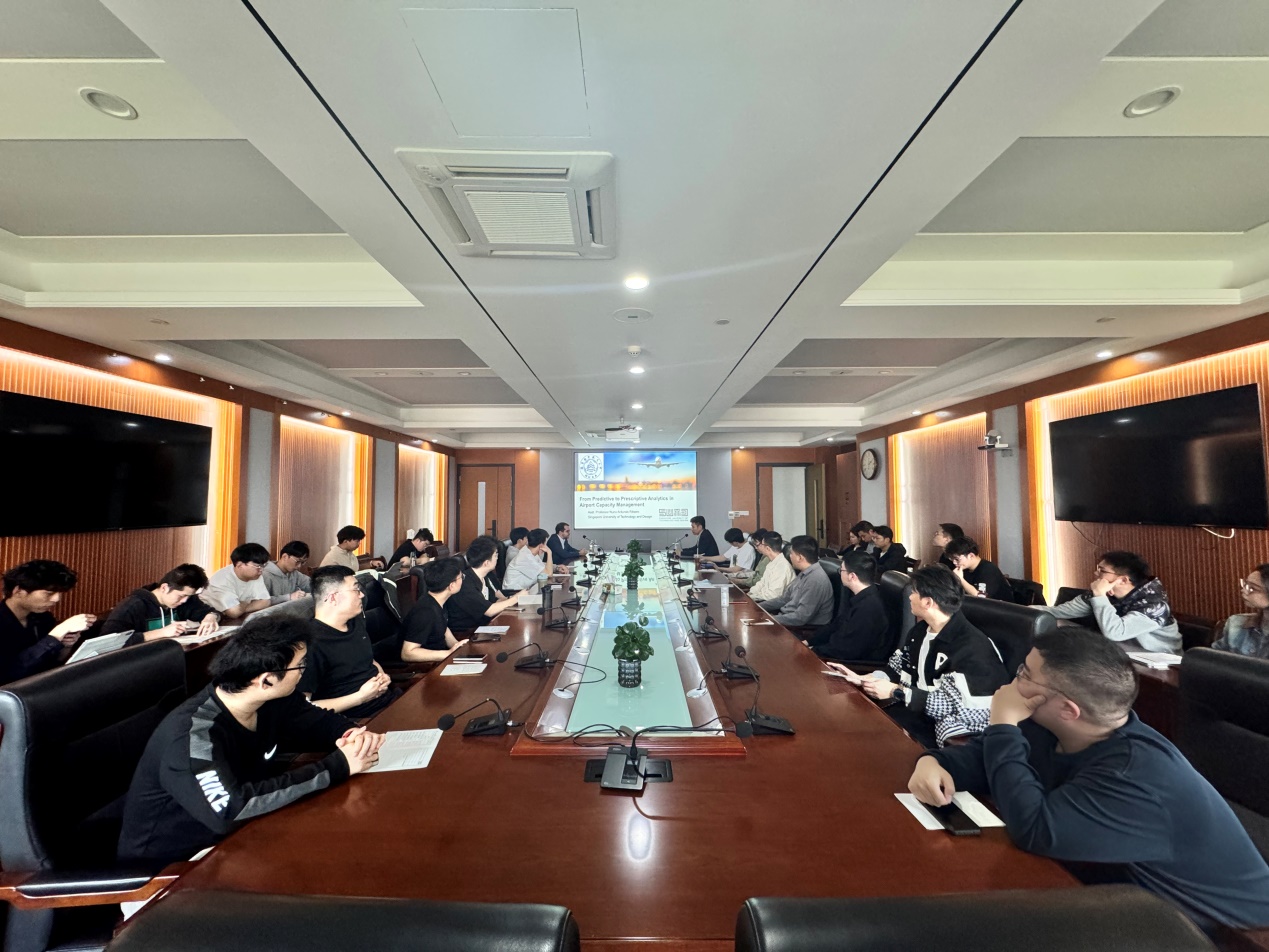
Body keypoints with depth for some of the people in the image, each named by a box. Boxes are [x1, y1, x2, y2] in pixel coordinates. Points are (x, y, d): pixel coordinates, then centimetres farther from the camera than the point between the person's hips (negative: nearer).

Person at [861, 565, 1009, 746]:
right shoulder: (920, 630, 6)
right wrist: (865, 678, -8)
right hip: (916, 710, 7)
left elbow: (956, 706, -26)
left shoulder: (971, 648, -22)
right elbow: (897, 668, 11)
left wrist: (895, 691, -22)